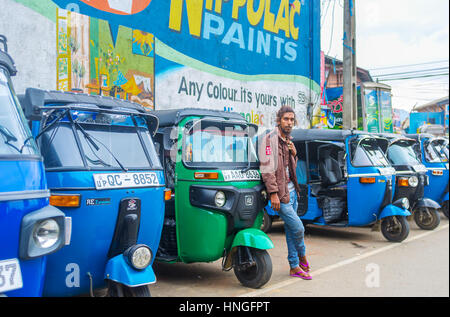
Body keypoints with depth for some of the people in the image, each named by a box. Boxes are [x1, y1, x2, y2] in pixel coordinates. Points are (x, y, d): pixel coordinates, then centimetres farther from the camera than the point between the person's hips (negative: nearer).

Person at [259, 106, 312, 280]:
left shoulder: (288, 140, 14)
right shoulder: (270, 138, -12)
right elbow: (267, 169, -18)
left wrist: (294, 154, 3)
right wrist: (273, 193, -22)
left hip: (292, 190, 8)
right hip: (281, 193, -8)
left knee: (291, 229, 12)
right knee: (298, 228, -5)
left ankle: (295, 267, 21)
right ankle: (302, 257, 22)